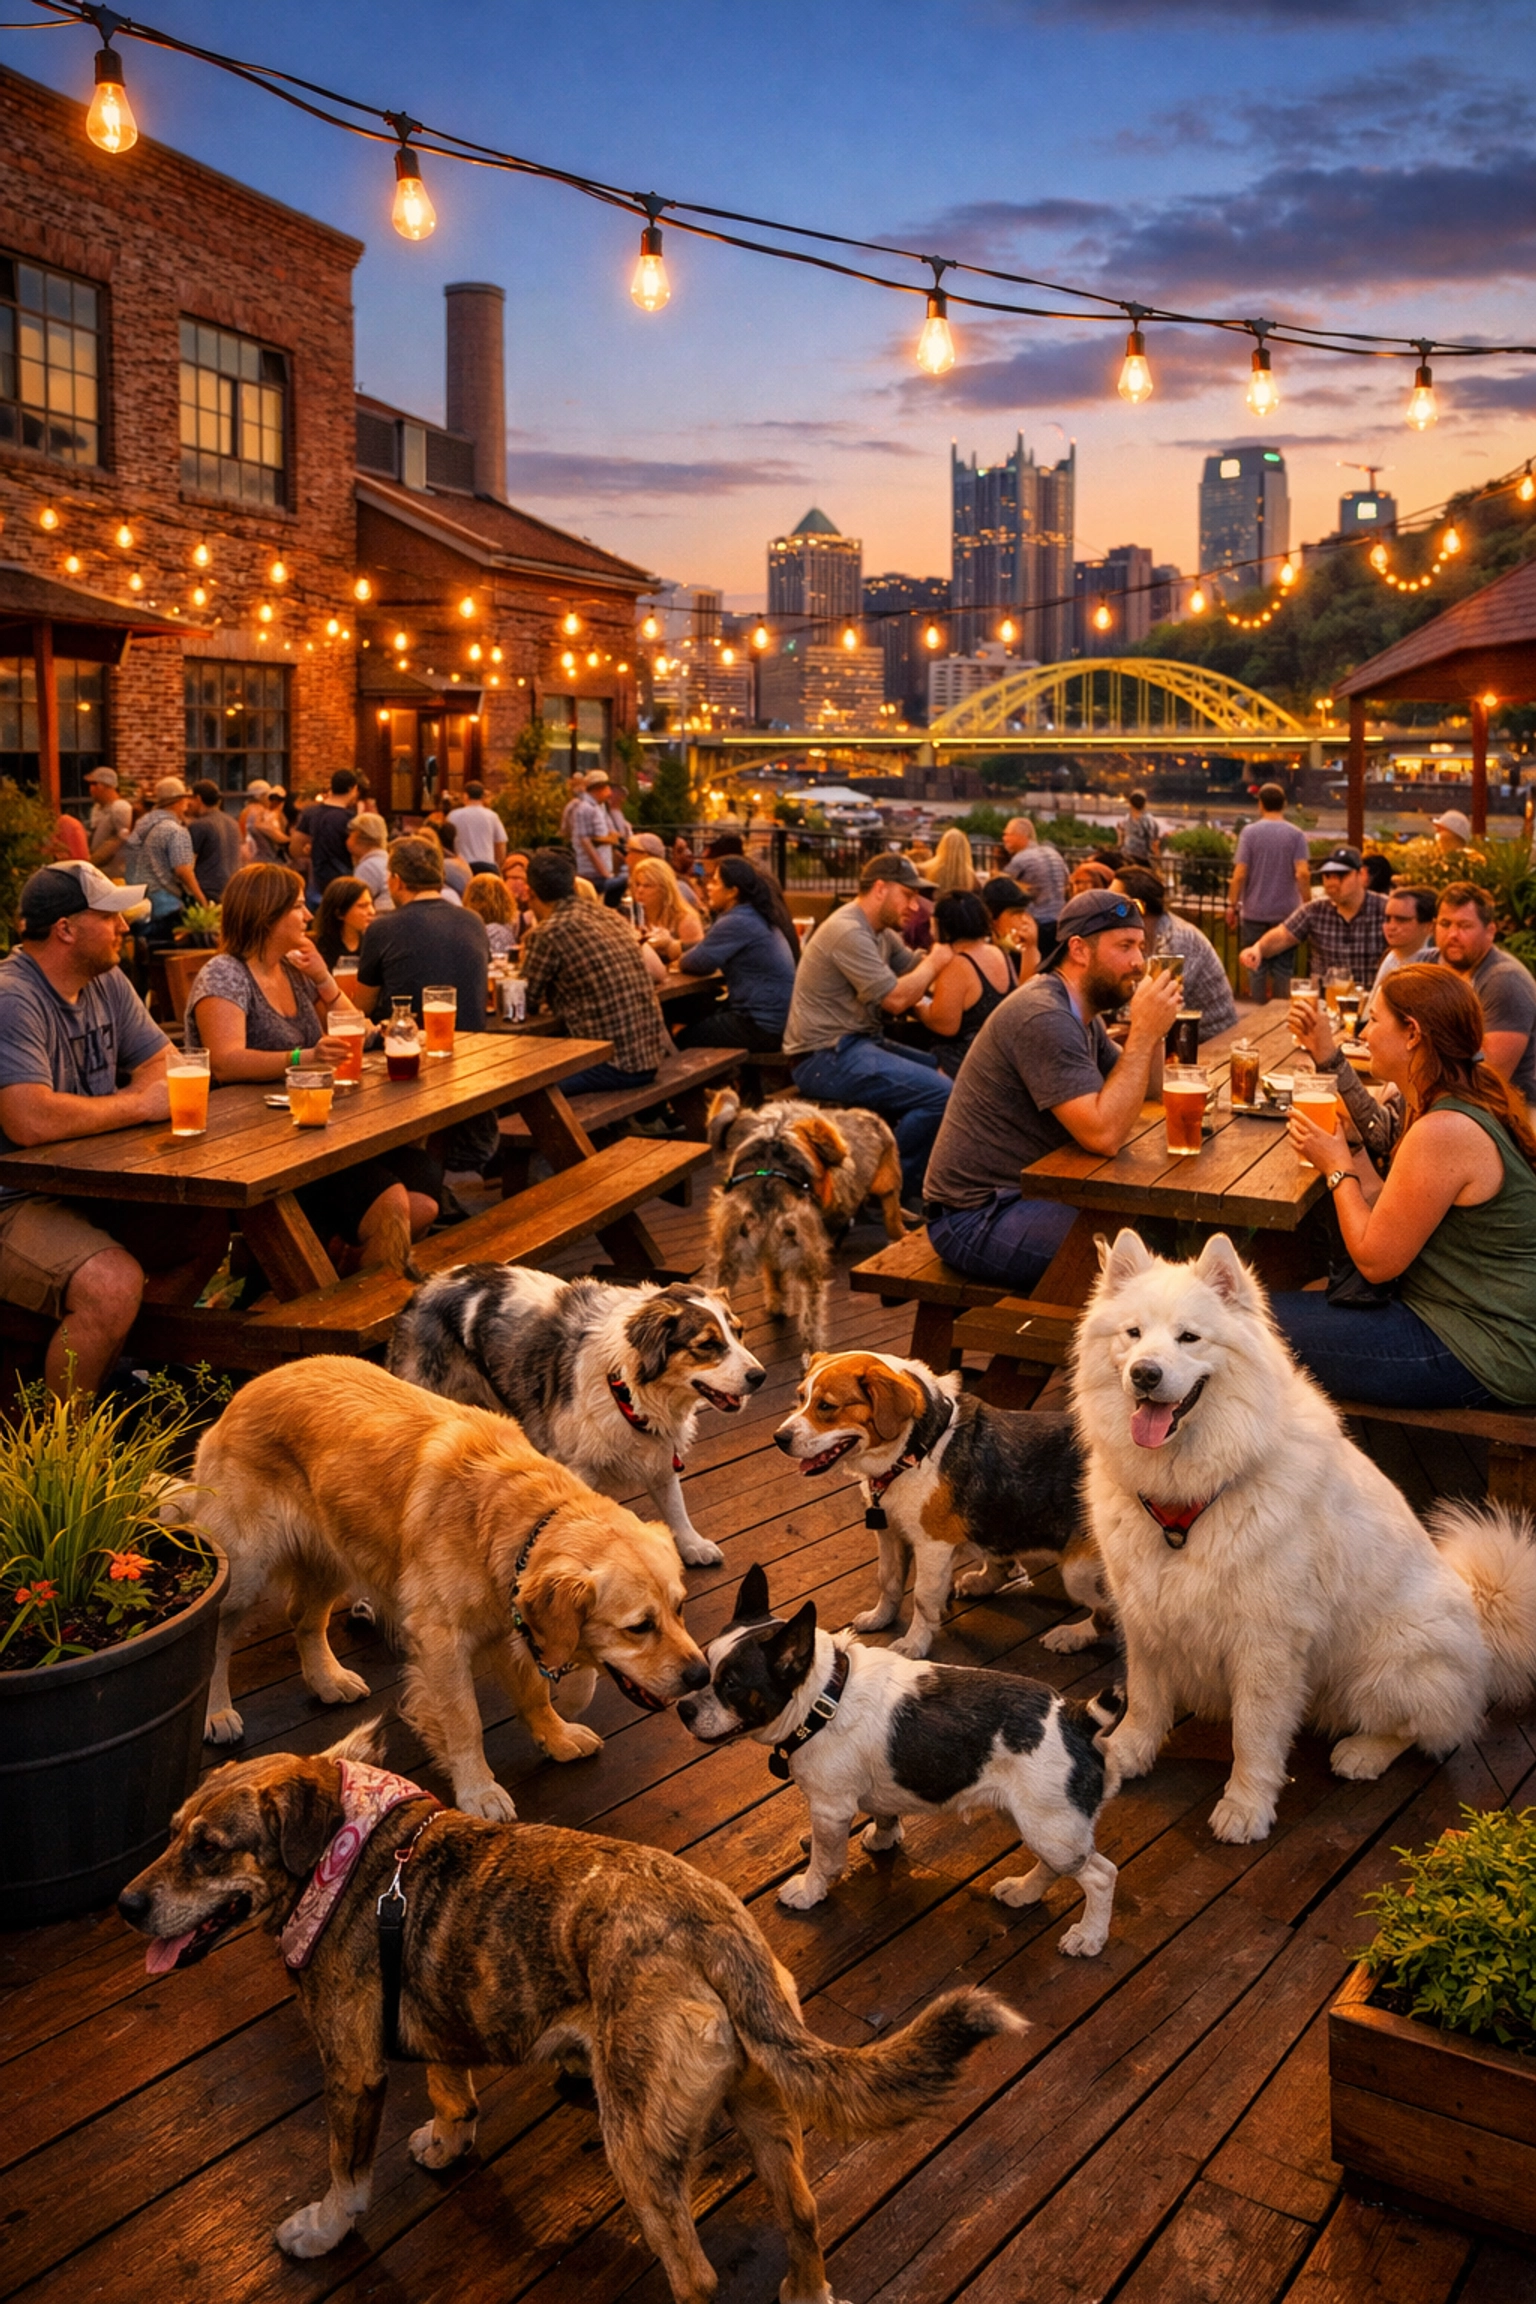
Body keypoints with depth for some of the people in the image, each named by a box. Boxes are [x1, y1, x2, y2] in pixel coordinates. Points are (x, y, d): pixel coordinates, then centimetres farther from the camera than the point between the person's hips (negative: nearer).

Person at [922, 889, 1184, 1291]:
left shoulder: (1078, 1013, 12)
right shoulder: (1043, 1017, -21)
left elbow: (1142, 1093, 13)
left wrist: (1151, 1029, -3)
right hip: (977, 1220, -10)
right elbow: (1104, 1134, -28)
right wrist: (1143, 1034, -22)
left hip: (1025, 1192, 10)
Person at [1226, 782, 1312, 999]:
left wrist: (1232, 905, -1)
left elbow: (1240, 874, -10)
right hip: (1286, 912, 1)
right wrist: (1308, 904, -1)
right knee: (1283, 965, 8)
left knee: (1256, 965, 8)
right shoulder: (1296, 834, -3)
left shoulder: (1249, 832, -5)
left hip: (1255, 912, -1)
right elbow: (1302, 873, -11)